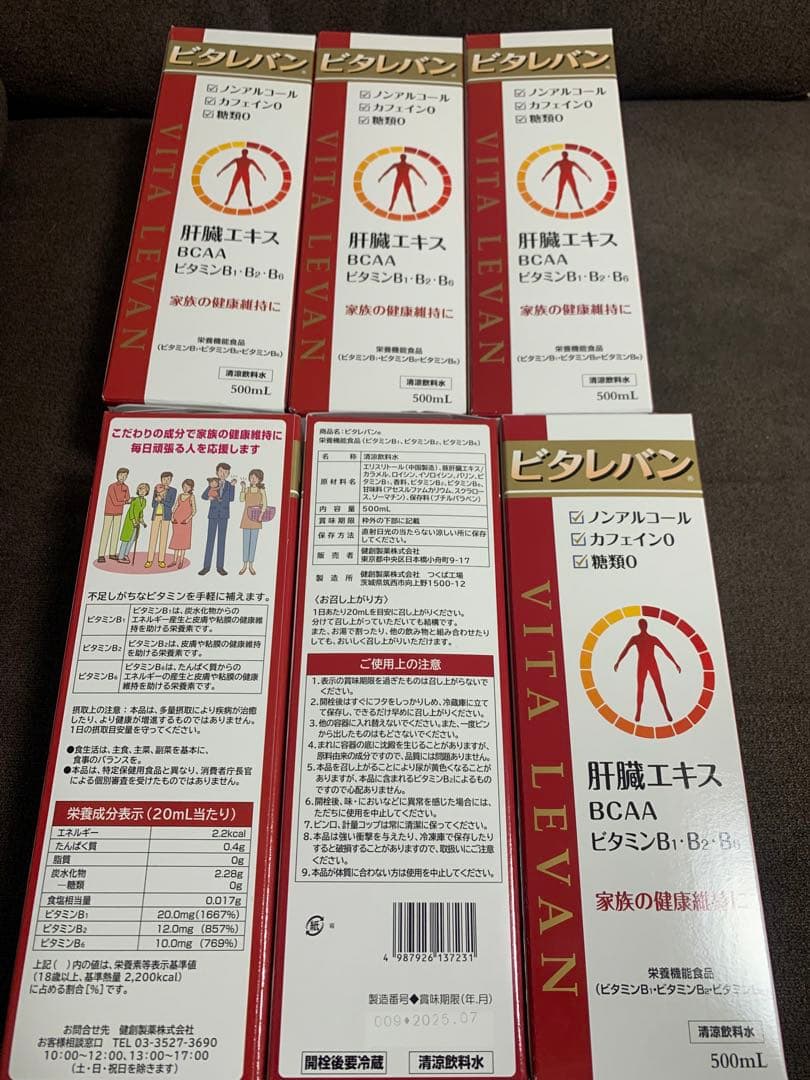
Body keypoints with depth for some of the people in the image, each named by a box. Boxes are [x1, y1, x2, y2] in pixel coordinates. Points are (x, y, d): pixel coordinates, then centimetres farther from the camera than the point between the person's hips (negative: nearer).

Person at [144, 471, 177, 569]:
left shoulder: (173, 490, 4)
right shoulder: (156, 489, 11)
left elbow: (170, 505, -7)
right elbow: (153, 504, 4)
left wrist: (160, 499, -11)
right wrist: (160, 496, -11)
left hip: (165, 516, -2)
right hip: (156, 515, 2)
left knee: (163, 537, 0)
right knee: (153, 537, -1)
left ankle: (161, 560, 4)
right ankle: (149, 560, 0)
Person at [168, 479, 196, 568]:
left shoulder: (192, 496, 0)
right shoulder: (179, 495, 11)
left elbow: (194, 510, -4)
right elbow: (175, 507, 14)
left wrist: (188, 519, -15)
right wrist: (172, 517, -1)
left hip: (185, 520, -4)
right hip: (176, 519, 4)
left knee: (183, 540, -2)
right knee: (175, 539, 5)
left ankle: (181, 561, 4)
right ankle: (174, 560, 10)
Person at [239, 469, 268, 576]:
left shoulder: (262, 491, 2)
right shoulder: (246, 489, 2)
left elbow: (264, 505, -5)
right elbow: (241, 500, -15)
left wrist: (261, 514, -20)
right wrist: (243, 488, -22)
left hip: (255, 518, 0)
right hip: (246, 517, 1)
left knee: (253, 541, 4)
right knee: (245, 541, 4)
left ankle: (251, 565, 11)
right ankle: (244, 565, 11)